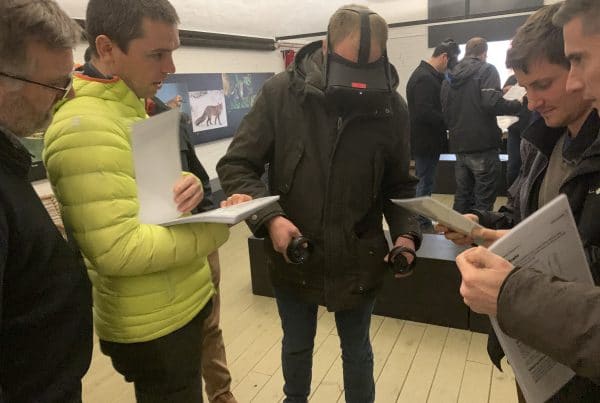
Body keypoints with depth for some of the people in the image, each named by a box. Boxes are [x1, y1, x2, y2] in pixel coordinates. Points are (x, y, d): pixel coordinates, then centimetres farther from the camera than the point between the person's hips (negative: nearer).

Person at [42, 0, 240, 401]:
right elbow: (118, 250, -29)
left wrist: (187, 188, -10)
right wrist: (216, 230, -19)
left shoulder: (129, 108, 8)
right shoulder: (85, 126, -24)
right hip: (154, 327, -9)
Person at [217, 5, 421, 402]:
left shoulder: (393, 107, -8)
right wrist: (270, 217, -23)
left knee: (356, 349, 22)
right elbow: (235, 165, -9)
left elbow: (399, 185, 3)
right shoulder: (281, 92, -13)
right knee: (297, 345, 25)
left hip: (358, 261, 0)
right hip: (292, 258, 1)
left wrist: (406, 232, -14)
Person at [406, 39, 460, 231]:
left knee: (424, 182, 16)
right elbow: (425, 112, -26)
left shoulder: (428, 75, 16)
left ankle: (422, 222, 26)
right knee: (425, 184, -2)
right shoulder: (424, 78, -18)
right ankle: (422, 224, 8)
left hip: (426, 141, 10)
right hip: (426, 142, -10)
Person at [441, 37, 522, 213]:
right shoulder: (487, 70, -5)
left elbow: (445, 111, 13)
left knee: (462, 196, 14)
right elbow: (492, 103, -18)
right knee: (484, 200, -1)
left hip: (459, 146, 6)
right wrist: (519, 105, -4)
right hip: (483, 146, -6)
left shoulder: (450, 76, 13)